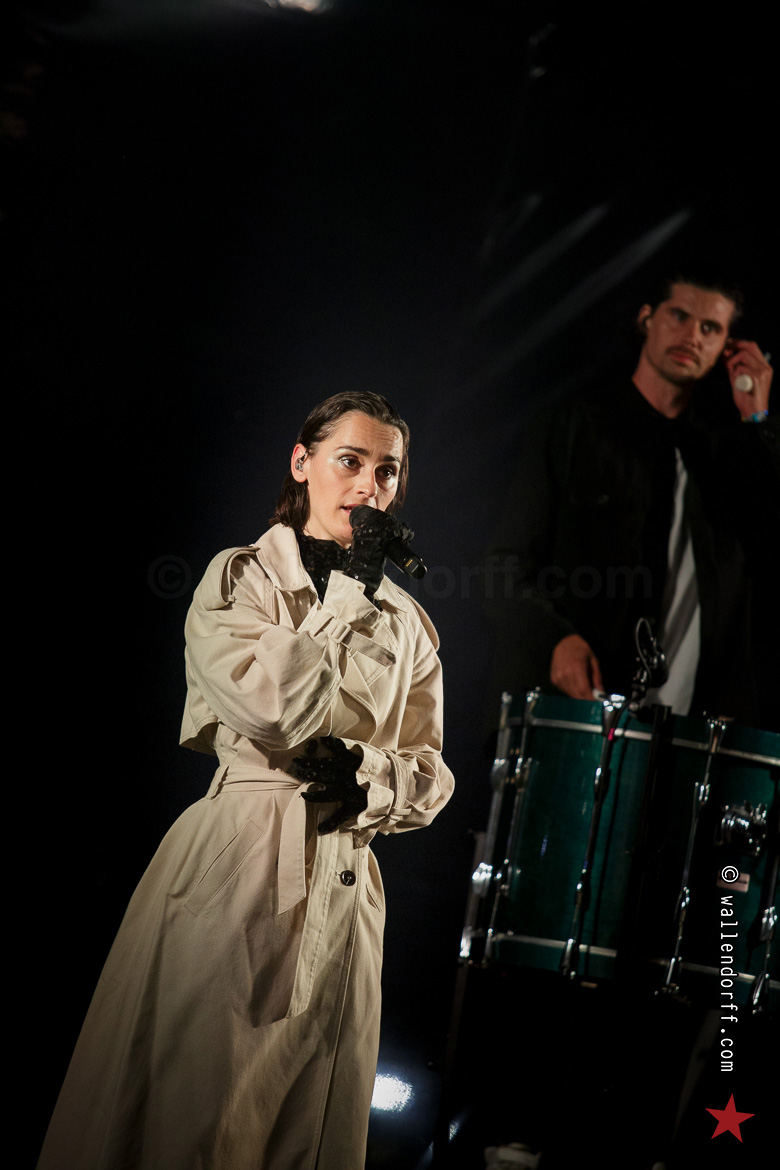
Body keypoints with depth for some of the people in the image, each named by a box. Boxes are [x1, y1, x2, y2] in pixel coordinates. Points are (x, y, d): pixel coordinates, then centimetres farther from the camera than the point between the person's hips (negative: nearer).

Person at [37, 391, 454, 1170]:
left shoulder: (406, 620, 13)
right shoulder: (240, 578, -1)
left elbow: (432, 776, 12)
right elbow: (272, 706, -18)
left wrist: (363, 782, -10)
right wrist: (350, 589, -11)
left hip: (341, 890, 5)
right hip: (232, 871, -4)